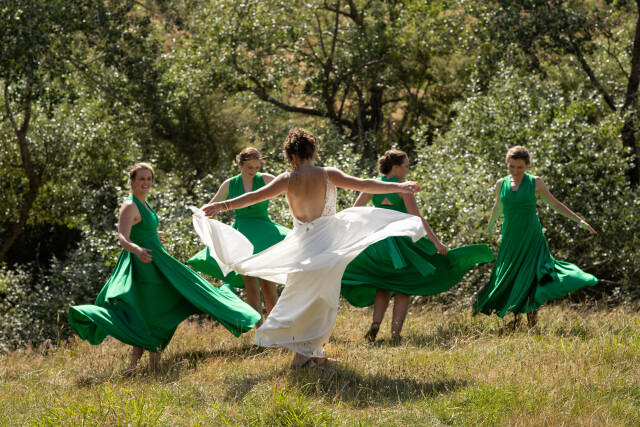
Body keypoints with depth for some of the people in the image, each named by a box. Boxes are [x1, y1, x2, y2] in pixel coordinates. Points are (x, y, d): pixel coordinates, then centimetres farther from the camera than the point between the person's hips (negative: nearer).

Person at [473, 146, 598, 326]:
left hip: (531, 236, -3)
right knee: (509, 279, 3)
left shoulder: (535, 182, -1)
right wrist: (490, 224, 43)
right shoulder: (501, 184, 6)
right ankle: (514, 323, 12)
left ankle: (533, 324, -6)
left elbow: (555, 205, 7)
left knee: (530, 277, -10)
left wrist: (579, 220, 3)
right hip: (510, 237, 3)